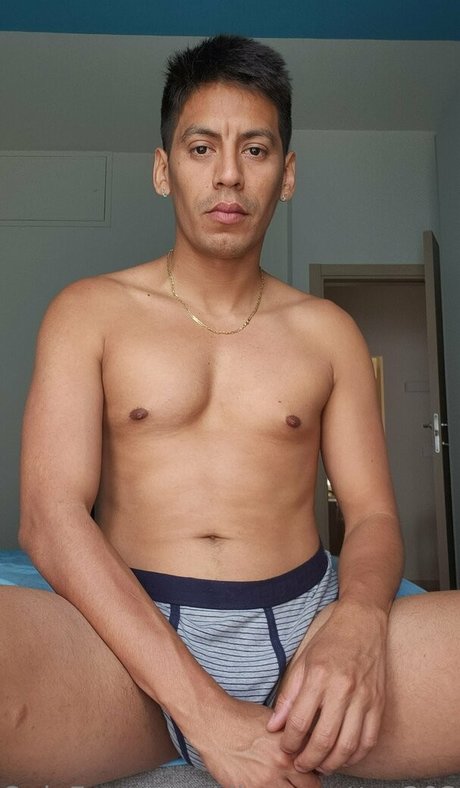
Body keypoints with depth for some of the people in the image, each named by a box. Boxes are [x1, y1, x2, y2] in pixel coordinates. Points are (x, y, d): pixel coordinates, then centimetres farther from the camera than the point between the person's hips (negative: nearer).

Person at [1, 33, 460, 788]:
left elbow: (372, 514, 8)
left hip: (306, 625, 2)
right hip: (129, 637, -1)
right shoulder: (88, 313, 5)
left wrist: (358, 617, -17)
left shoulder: (328, 331, 11)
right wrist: (202, 706, -17)